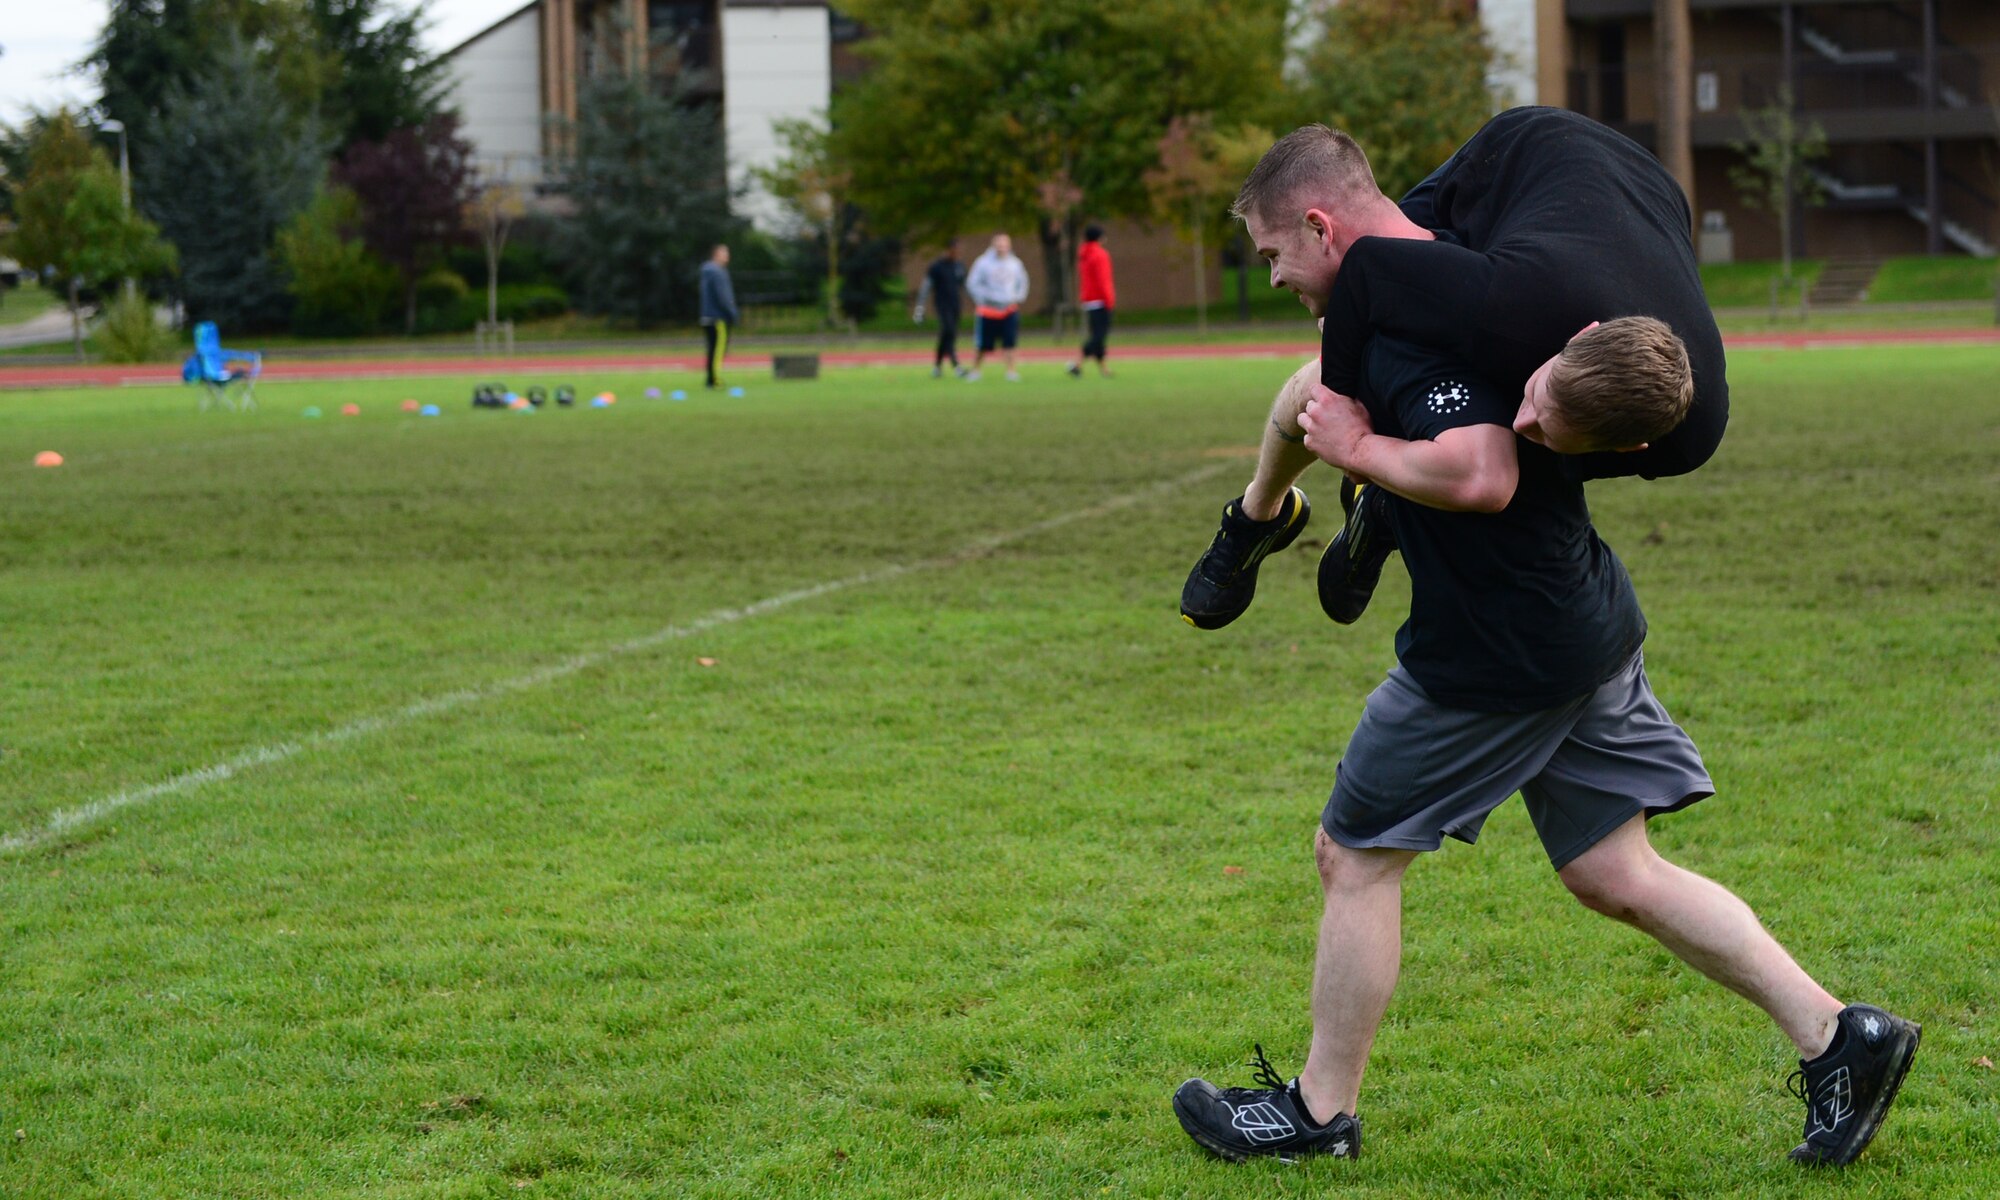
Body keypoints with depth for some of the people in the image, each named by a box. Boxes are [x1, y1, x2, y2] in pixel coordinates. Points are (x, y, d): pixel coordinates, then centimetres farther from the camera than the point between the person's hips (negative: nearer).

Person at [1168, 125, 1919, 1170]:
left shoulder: (1405, 318, -21)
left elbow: (1481, 474, -34)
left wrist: (1358, 448, -19)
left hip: (1500, 657, -10)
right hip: (1591, 631, 10)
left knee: (1353, 855, 7)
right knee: (1615, 876, 13)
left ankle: (1320, 1108, 19)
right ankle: (1835, 1036, 8)